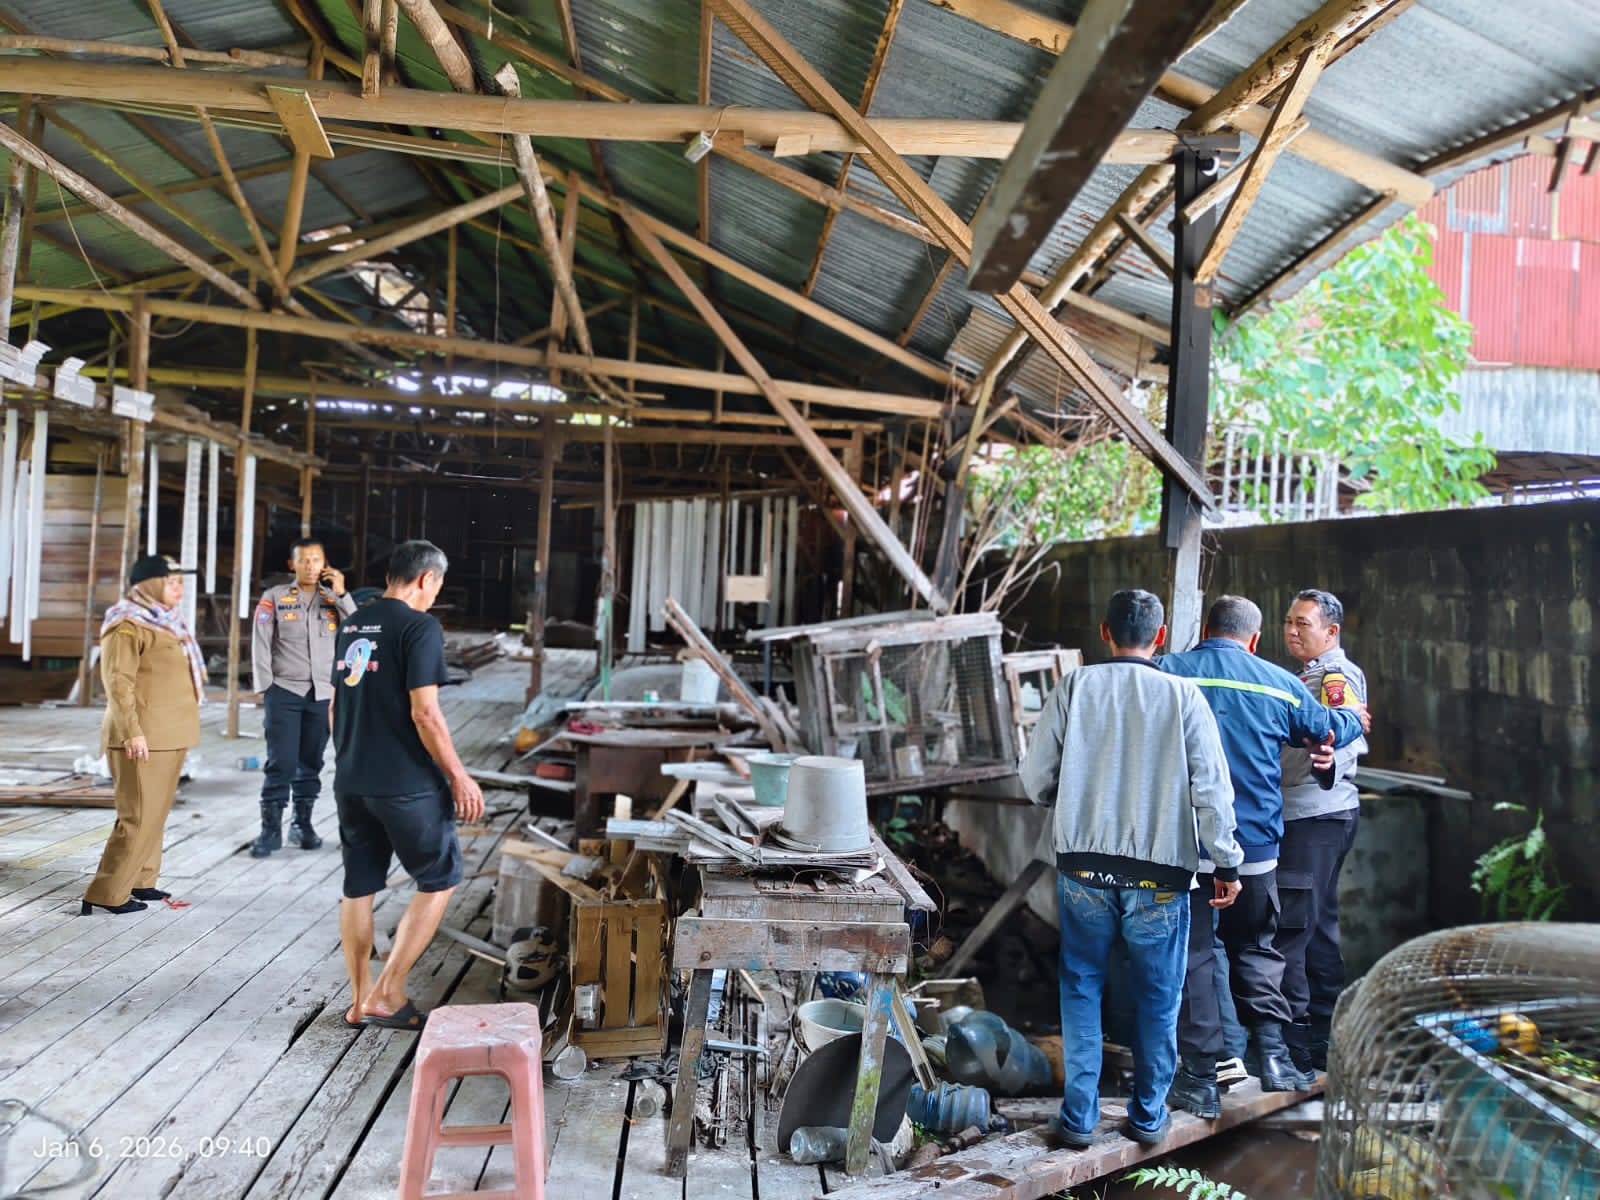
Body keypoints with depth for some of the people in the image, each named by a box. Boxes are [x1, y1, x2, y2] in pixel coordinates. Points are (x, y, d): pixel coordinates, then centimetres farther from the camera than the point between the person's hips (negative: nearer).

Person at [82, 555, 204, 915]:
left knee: (156, 812, 14)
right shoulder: (128, 625, -11)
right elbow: (118, 682, -18)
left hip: (170, 734, 9)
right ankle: (108, 893, -3)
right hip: (143, 738, -9)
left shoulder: (166, 621, 18)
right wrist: (132, 732, -23)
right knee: (139, 816, -9)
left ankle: (140, 881, 23)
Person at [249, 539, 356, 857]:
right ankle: (271, 828, 3)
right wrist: (265, 688, -6)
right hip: (284, 691, -2)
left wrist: (341, 595, -9)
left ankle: (303, 824, 17)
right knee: (281, 762, -5)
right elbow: (261, 644, 0)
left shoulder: (333, 599, 8)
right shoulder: (274, 597, 3)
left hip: (323, 693, 2)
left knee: (311, 762, 8)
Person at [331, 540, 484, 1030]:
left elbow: (336, 705, 17)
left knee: (359, 887, 14)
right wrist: (459, 777, -10)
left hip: (350, 781, 8)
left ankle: (360, 1000, 21)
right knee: (439, 879, 7)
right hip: (406, 783, -7)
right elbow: (425, 714, -18)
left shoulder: (351, 625, 11)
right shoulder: (420, 627, -13)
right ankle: (388, 994, 5)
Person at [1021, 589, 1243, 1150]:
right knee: (1157, 998, 15)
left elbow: (1035, 779, 1)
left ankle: (1079, 1116, 17)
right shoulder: (1183, 696, -5)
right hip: (1159, 872, 0)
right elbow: (1211, 789, -5)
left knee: (1081, 989, 15)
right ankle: (1149, 1115, 26)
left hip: (1083, 866, 1)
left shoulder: (1074, 688, -2)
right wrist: (1226, 863, 5)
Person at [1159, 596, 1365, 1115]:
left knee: (1191, 955, 6)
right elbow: (1329, 730, 17)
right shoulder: (1279, 684, 4)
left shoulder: (1164, 674, -3)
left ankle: (1200, 1079, 9)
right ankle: (1270, 1048, 12)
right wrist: (1354, 718, 39)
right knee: (1256, 946, 21)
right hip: (1255, 844, 2)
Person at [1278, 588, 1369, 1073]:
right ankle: (1321, 1040, 24)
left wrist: (1330, 762, -43)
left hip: (1316, 818, -11)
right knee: (1317, 926, 15)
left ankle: (1294, 1043, -7)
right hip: (1309, 815, 11)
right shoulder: (1310, 675, 19)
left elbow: (1349, 737, -26)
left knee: (1289, 929, -11)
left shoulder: (1337, 675, -11)